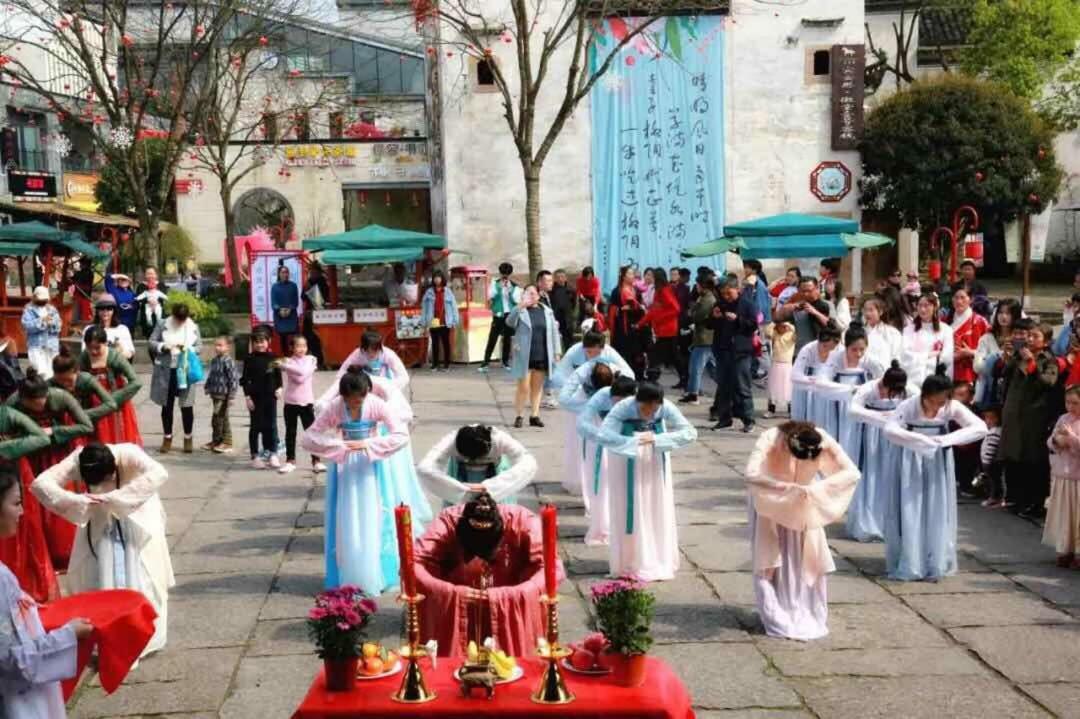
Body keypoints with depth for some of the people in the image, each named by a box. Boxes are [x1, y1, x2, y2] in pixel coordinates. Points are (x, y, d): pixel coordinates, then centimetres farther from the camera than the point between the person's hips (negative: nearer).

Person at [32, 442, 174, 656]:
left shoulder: (129, 455, -35)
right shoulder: (78, 460, -28)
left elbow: (159, 474, -53)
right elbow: (39, 483, -34)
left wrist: (113, 498, -56)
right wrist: (76, 500, -49)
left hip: (137, 517, -2)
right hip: (100, 519, 2)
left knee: (142, 577, -5)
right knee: (96, 576, -1)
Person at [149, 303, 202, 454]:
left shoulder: (193, 327, 0)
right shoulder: (162, 324, -1)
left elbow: (199, 346, 3)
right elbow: (152, 342, 1)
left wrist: (188, 349, -17)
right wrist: (163, 346, -18)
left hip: (185, 370, 0)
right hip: (166, 370, 0)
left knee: (187, 405, 2)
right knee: (167, 405, 10)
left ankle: (188, 438, 17)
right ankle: (167, 438, 22)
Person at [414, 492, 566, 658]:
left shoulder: (523, 522, -24)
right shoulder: (448, 522, -23)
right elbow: (412, 566, -25)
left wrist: (507, 595, -34)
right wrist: (452, 593, -35)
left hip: (513, 612, 0)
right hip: (455, 609, 0)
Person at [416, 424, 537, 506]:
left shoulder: (499, 439, -40)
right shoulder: (451, 441, -39)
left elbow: (529, 465, -50)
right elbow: (424, 469, -48)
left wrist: (489, 486, -57)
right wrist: (462, 488, -54)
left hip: (495, 473, 0)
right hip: (461, 473, 0)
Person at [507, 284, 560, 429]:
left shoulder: (547, 311, 8)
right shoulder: (520, 311, -1)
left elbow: (554, 332, 12)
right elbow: (510, 322, -20)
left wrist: (556, 352, 9)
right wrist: (520, 306, -31)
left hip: (542, 356, 3)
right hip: (525, 356, -3)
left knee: (537, 387, 9)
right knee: (523, 387, -2)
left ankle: (534, 416, 16)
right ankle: (518, 416, 6)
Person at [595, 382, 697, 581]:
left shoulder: (666, 408, -24)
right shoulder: (623, 408, -30)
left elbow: (690, 432, -23)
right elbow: (602, 435, -38)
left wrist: (657, 439, -32)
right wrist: (633, 442, -45)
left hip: (655, 458, 2)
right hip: (626, 458, -2)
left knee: (658, 508, 6)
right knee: (629, 509, 2)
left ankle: (658, 561, 20)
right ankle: (628, 563, 14)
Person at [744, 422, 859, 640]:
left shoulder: (823, 441, -30)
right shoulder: (770, 440, -37)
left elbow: (853, 472, -31)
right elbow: (751, 475, -48)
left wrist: (817, 488, -43)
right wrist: (786, 487, -57)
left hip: (803, 505, 3)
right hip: (770, 502, -2)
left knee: (809, 558, 2)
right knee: (770, 559, -3)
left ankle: (809, 617, 17)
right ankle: (777, 620, 7)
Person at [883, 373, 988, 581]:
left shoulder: (952, 408, -14)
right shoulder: (909, 406, -20)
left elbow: (980, 427, -19)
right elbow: (889, 430, -34)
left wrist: (948, 439, -30)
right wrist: (921, 439, -40)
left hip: (938, 459, 2)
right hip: (911, 459, -2)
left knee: (938, 512, 3)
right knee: (909, 511, -2)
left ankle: (936, 564, 13)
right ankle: (907, 565, 6)